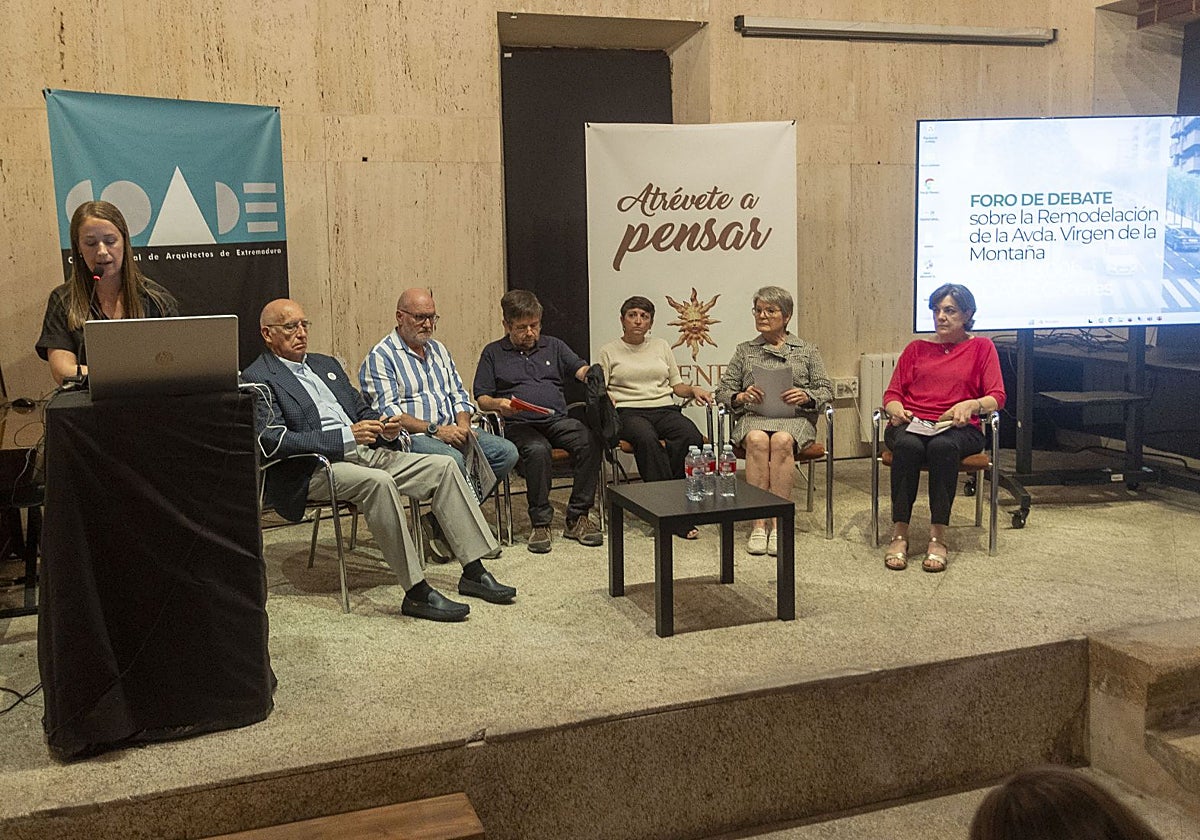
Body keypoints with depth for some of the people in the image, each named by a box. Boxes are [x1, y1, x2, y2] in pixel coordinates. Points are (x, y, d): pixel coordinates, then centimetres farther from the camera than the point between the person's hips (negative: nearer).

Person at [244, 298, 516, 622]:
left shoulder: (326, 364, 24)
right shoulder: (258, 379, -1)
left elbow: (363, 410, 26)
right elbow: (273, 441, -14)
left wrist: (385, 428, 0)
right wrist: (346, 436, -21)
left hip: (364, 450, 8)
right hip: (313, 470, -8)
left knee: (444, 466, -7)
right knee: (378, 481, -36)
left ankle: (473, 572, -5)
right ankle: (416, 593, -31)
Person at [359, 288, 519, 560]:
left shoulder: (438, 349, 21)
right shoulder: (380, 357, -3)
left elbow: (459, 394, 21)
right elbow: (388, 412, -13)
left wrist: (463, 425, -1)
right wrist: (434, 430, -21)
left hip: (451, 432, 8)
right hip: (410, 436, -8)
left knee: (507, 451, -11)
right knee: (452, 459, -37)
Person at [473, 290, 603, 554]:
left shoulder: (554, 346, 23)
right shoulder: (493, 353, 17)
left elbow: (582, 369, 9)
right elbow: (481, 398, 11)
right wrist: (498, 404, -11)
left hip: (558, 419, 3)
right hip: (519, 425, -2)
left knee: (590, 440, -29)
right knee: (537, 449, -37)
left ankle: (577, 517, -21)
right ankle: (540, 522, -25)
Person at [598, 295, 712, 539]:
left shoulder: (661, 347, 23)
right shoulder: (609, 351, 14)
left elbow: (676, 384, 23)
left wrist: (693, 390, 2)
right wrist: (606, 397, -16)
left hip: (665, 409, 3)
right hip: (628, 411, -3)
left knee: (692, 437, -32)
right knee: (646, 439, -39)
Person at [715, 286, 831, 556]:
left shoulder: (807, 351, 19)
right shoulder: (744, 351, 21)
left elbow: (826, 391, 11)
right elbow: (723, 391, 15)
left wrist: (806, 397, -11)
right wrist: (741, 397, -8)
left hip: (795, 418, -1)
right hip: (753, 417, 1)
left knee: (782, 440, -37)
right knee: (757, 440, -36)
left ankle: (778, 523, -35)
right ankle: (758, 524, -36)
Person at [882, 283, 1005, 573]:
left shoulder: (981, 347, 17)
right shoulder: (916, 348, 23)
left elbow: (997, 397, 6)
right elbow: (892, 394, 17)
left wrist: (972, 405, -16)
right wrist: (896, 410, -7)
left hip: (958, 429, -2)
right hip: (911, 425, 2)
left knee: (943, 446, -38)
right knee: (908, 445, -36)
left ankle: (938, 537, -35)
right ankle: (899, 534, -34)